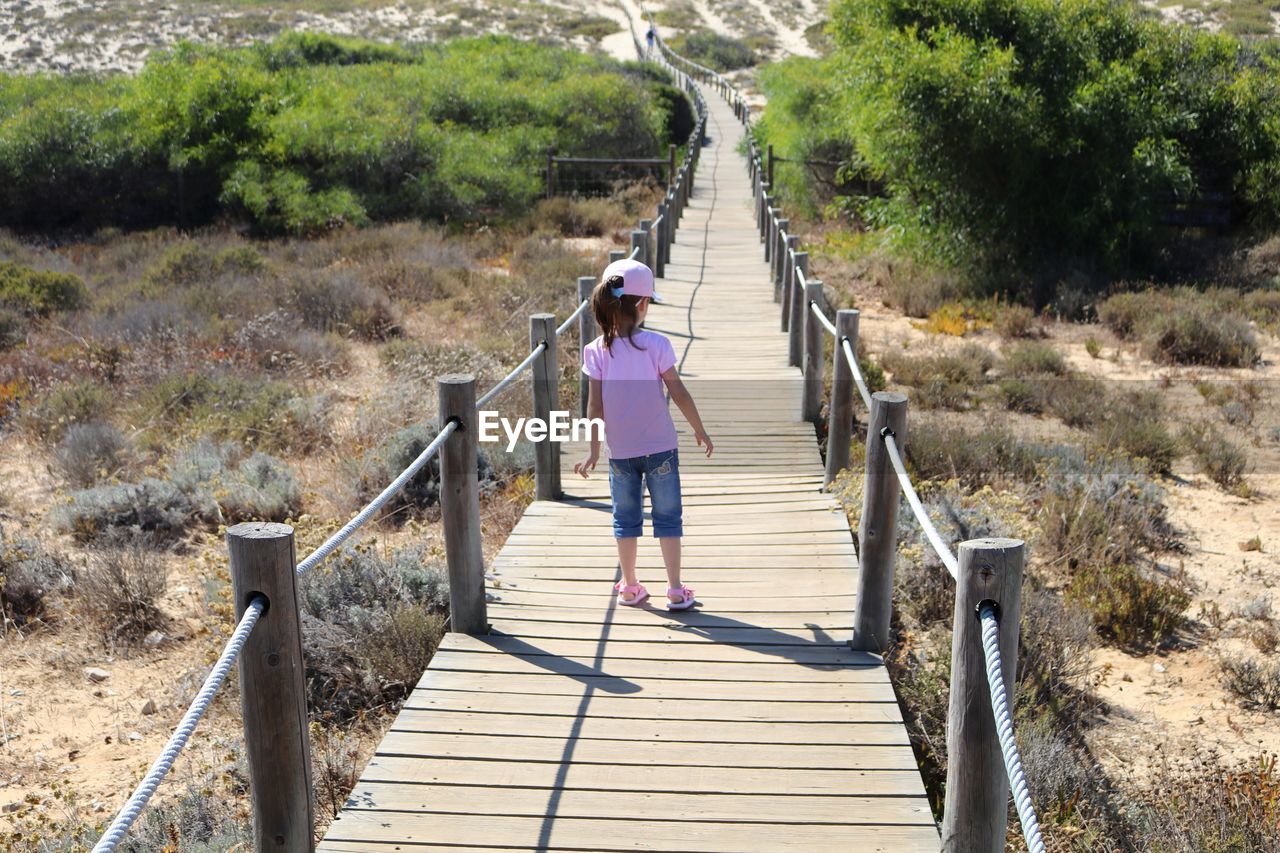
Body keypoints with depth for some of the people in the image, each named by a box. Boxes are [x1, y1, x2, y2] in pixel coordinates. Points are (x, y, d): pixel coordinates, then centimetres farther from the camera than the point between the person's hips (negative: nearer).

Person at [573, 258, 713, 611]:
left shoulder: (597, 351, -8)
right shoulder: (655, 344, -12)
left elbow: (595, 406, -5)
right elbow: (679, 392, -8)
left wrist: (593, 451, 4)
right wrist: (699, 430, 5)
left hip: (620, 451, 2)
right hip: (659, 448, -2)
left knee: (625, 518, 15)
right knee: (667, 516, 9)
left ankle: (629, 587, 24)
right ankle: (675, 591, 12)